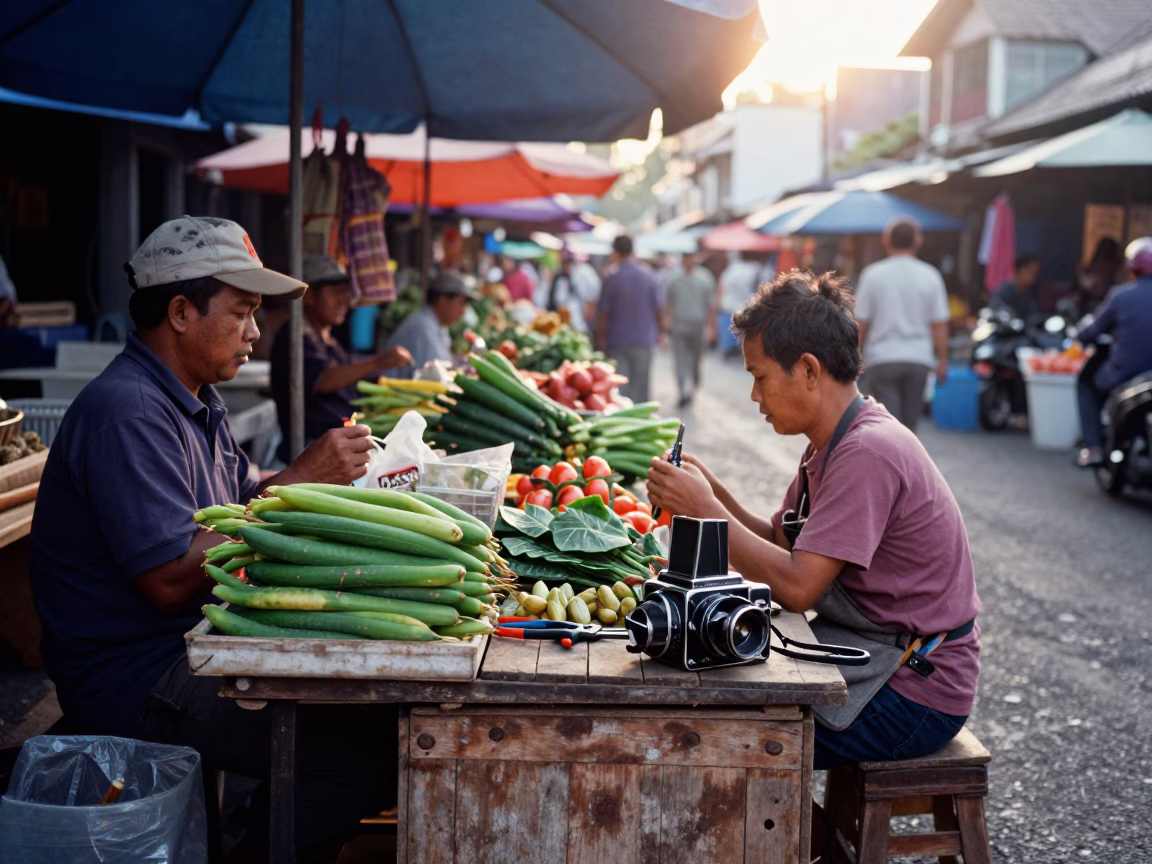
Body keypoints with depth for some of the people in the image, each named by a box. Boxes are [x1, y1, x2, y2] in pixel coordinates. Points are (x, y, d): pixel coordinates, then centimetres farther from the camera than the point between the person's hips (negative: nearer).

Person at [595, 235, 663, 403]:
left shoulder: (611, 280, -9)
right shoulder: (648, 277, -2)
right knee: (641, 385, 9)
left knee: (618, 386, 0)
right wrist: (658, 333, 18)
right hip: (644, 339, 2)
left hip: (617, 341, -2)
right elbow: (658, 308, 4)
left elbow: (603, 314, -6)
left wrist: (600, 339, 5)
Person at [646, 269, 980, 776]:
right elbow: (778, 542, 12)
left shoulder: (868, 453, -23)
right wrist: (711, 489, -3)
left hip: (913, 695, -9)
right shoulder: (833, 445, 9)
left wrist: (704, 508, -20)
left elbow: (796, 587, -27)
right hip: (874, 660, 10)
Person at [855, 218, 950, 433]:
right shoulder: (930, 276, 0)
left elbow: (860, 323, -3)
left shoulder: (873, 274, -3)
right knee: (910, 424, 14)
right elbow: (939, 324, -1)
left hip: (882, 359, -2)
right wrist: (942, 361, 8)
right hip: (919, 359, 2)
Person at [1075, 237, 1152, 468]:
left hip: (1123, 377, -3)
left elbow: (1092, 332, 1)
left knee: (1087, 379, 27)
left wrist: (1083, 336, 24)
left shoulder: (1121, 294, -9)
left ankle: (1094, 446, 17)